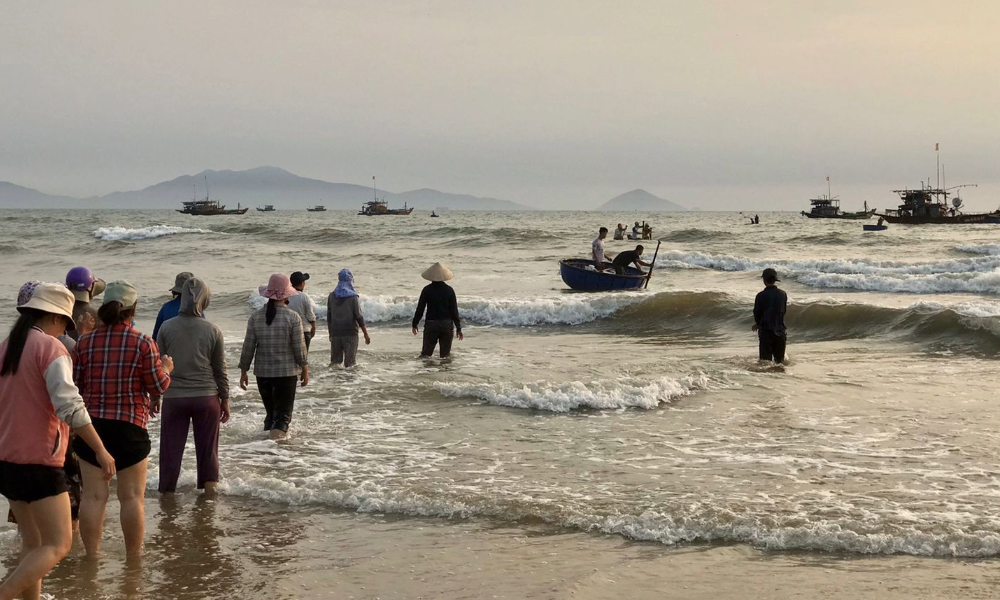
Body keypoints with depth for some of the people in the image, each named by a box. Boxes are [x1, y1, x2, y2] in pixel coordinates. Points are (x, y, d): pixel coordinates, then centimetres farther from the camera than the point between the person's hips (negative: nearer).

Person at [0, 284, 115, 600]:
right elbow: (70, 406, -22)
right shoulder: (50, 347, -12)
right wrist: (101, 450, -19)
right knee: (58, 545, -6)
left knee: (32, 543, 16)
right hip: (38, 461, -8)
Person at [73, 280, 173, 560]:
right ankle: (134, 556, 11)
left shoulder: (85, 343, 0)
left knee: (94, 494, 6)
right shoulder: (143, 343, -8)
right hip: (130, 426, -3)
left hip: (91, 424, 3)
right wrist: (166, 369, 15)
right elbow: (158, 387, -5)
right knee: (132, 496, 6)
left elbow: (75, 385, 4)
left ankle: (92, 554, 11)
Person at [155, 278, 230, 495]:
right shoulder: (213, 331, -4)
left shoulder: (167, 327, -4)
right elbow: (220, 370, 2)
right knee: (208, 449, 10)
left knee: (171, 450, 9)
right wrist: (225, 400, 11)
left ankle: (166, 493, 14)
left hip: (174, 397, 0)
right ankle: (210, 489, 14)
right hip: (206, 397, 0)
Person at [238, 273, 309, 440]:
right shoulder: (293, 318, -10)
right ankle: (278, 431, -20)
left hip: (262, 373, 3)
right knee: (284, 411, 2)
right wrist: (305, 370, 7)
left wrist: (243, 372, 10)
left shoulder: (255, 317, -2)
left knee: (270, 410, 18)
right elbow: (300, 348, -6)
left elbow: (248, 347, 1)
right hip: (286, 372, -3)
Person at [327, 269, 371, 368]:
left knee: (335, 362, 10)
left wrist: (330, 334, 16)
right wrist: (366, 334, -4)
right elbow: (359, 317, -11)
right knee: (349, 363, 1)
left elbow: (329, 317, 6)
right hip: (350, 333, -4)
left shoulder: (331, 296, 2)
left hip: (336, 333, 4)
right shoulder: (353, 297, -10)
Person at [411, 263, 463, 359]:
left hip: (431, 325, -2)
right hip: (447, 324, 2)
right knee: (446, 355, 9)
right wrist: (458, 328, 6)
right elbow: (454, 310, 1)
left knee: (425, 354, 2)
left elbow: (420, 308, -2)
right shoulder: (449, 290, 0)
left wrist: (415, 324, 9)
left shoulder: (427, 290, -4)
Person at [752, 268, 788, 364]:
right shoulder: (783, 294, 1)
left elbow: (756, 314, -6)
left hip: (766, 331, -4)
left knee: (766, 360, 2)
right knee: (780, 360, 14)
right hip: (780, 331, 4)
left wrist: (758, 324, 18)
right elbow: (784, 310, 12)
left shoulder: (761, 295, -13)